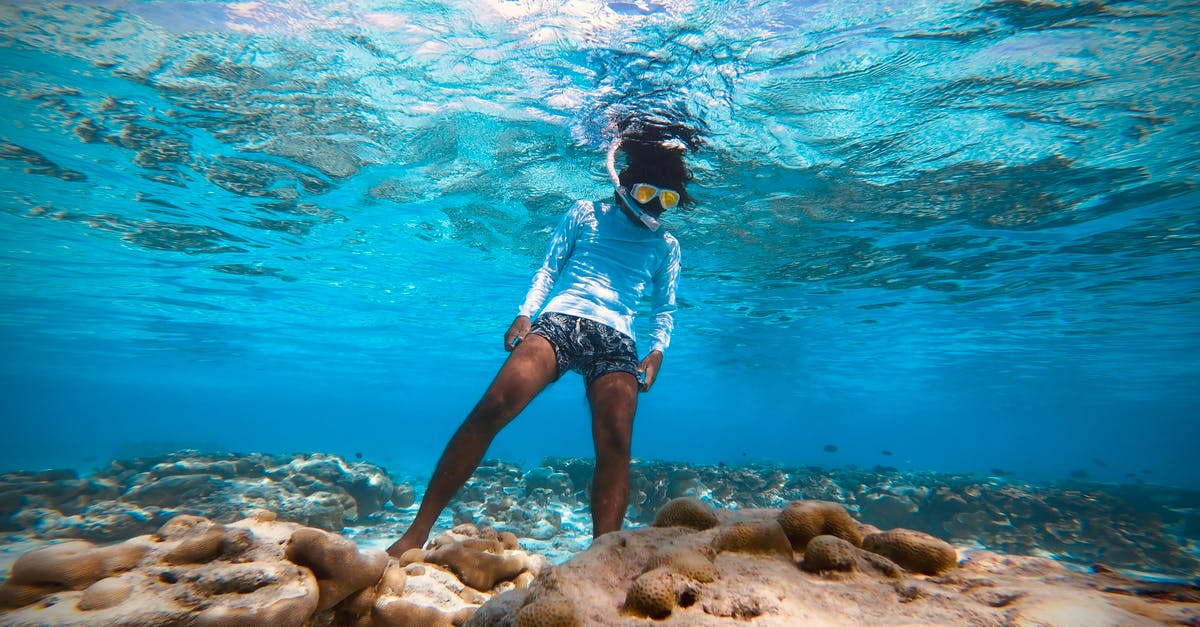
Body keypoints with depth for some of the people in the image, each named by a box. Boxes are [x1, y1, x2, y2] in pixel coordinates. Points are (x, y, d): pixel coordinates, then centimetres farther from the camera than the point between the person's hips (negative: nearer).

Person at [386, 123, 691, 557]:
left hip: (616, 341, 2)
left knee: (615, 443, -20)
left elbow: (665, 308, 21)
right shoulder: (586, 214, 20)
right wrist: (526, 312, -3)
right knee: (491, 409, -21)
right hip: (560, 320, -2)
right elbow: (549, 268, 14)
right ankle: (416, 533, -14)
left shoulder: (666, 246, 24)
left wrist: (656, 351, 2)